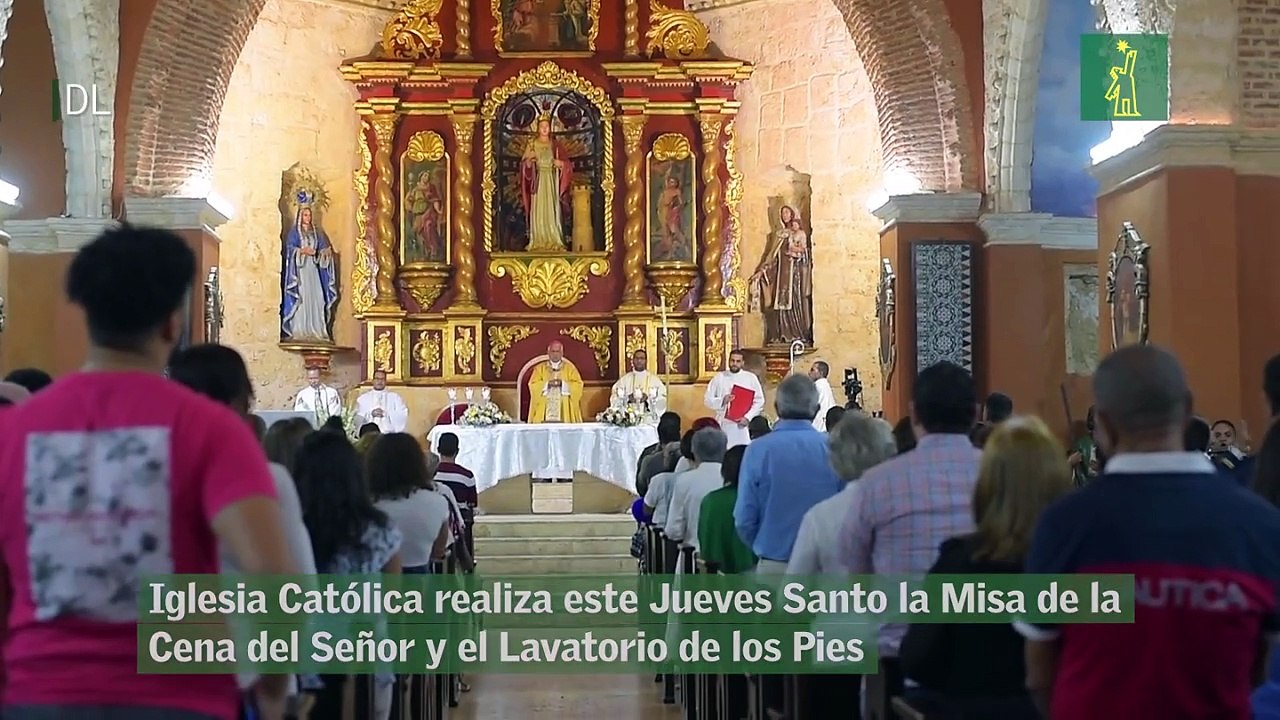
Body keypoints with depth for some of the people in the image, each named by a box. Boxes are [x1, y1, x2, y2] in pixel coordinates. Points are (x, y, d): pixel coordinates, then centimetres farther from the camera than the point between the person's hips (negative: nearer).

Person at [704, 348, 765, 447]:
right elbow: (707, 399, 6)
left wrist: (748, 417, -11)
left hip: (742, 425, -1)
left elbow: (759, 401, 2)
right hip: (723, 425, 1)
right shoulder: (719, 377, 8)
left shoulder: (751, 378, 5)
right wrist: (722, 401, -13)